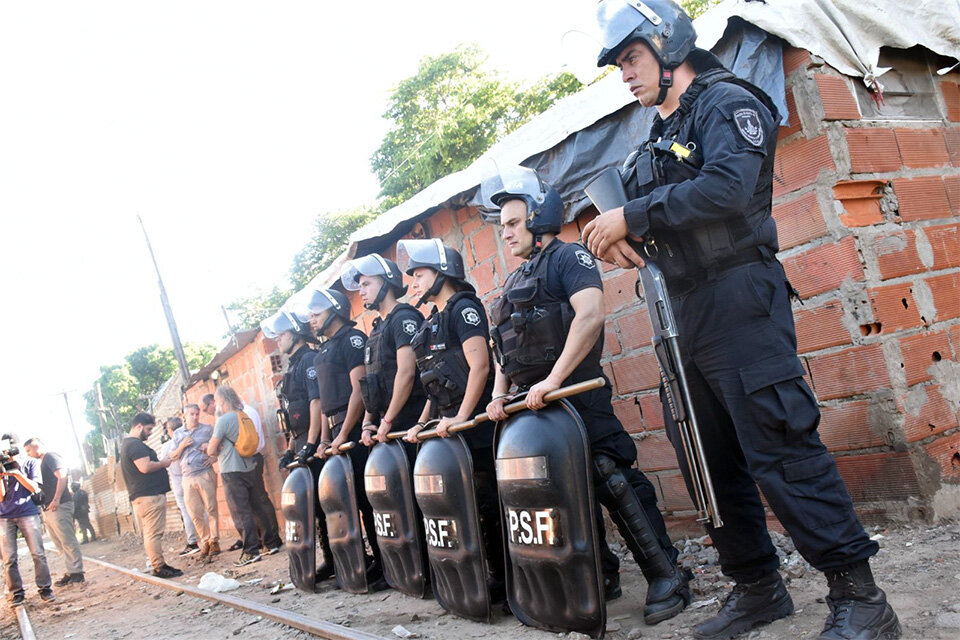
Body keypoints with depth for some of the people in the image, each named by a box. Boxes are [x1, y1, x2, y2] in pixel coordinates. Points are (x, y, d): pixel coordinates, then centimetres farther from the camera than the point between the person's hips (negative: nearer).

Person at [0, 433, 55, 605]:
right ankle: (16, 593, 3)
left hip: (28, 513, -2)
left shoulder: (29, 464, 9)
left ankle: (44, 588, -1)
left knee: (38, 554, -7)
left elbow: (35, 488, -1)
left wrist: (16, 473, -8)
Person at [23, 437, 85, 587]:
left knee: (68, 541, -9)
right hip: (48, 509, 10)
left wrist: (56, 500, -25)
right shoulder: (42, 462, 24)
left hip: (59, 507, -10)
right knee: (61, 544, 10)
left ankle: (77, 574, -8)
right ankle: (71, 573, 13)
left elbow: (62, 476, -19)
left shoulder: (51, 457, -6)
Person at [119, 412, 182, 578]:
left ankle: (159, 564, 17)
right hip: (150, 495, -11)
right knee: (154, 533, -9)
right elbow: (145, 467, -24)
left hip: (140, 496, 11)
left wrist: (160, 462, 17)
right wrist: (164, 463, -9)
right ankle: (159, 567, -8)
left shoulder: (127, 443, 21)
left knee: (150, 533, 12)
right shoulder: (136, 444, -14)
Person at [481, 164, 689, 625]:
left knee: (613, 480, -11)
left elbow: (590, 315, -20)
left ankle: (666, 576, -1)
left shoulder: (567, 258, -3)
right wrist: (499, 393, 8)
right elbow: (505, 348, 25)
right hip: (531, 401, 8)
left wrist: (552, 381, -24)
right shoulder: (514, 283, 23)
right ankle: (601, 576, 22)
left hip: (577, 394, -8)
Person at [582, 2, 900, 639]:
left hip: (737, 297, -9)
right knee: (709, 460, 11)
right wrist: (623, 235, 0)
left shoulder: (726, 102, -3)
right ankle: (758, 586, 23)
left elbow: (727, 188, -21)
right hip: (684, 312, 9)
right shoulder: (657, 139, 24)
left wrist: (632, 215, -17)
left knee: (780, 448, -12)